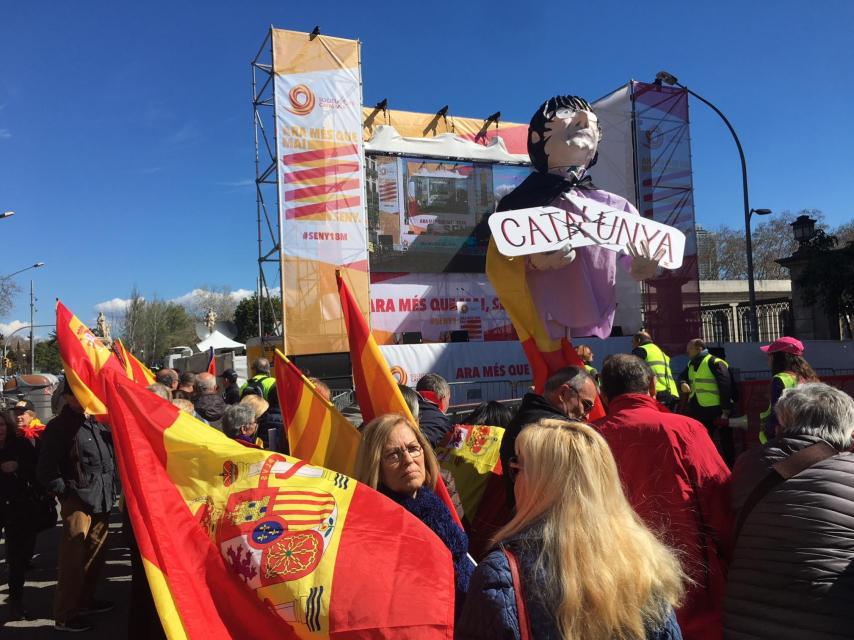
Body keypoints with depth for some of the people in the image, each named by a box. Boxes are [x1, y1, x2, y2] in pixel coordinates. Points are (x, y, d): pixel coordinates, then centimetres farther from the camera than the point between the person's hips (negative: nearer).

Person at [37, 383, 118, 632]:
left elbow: (112, 456, 19)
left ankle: (86, 600, 31)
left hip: (102, 500, 6)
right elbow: (45, 471, -9)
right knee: (73, 560, -1)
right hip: (77, 502, -6)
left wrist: (111, 488, 11)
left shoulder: (99, 422, 10)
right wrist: (66, 492, -8)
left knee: (95, 556, 15)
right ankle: (65, 615, 10)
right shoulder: (58, 427, -8)